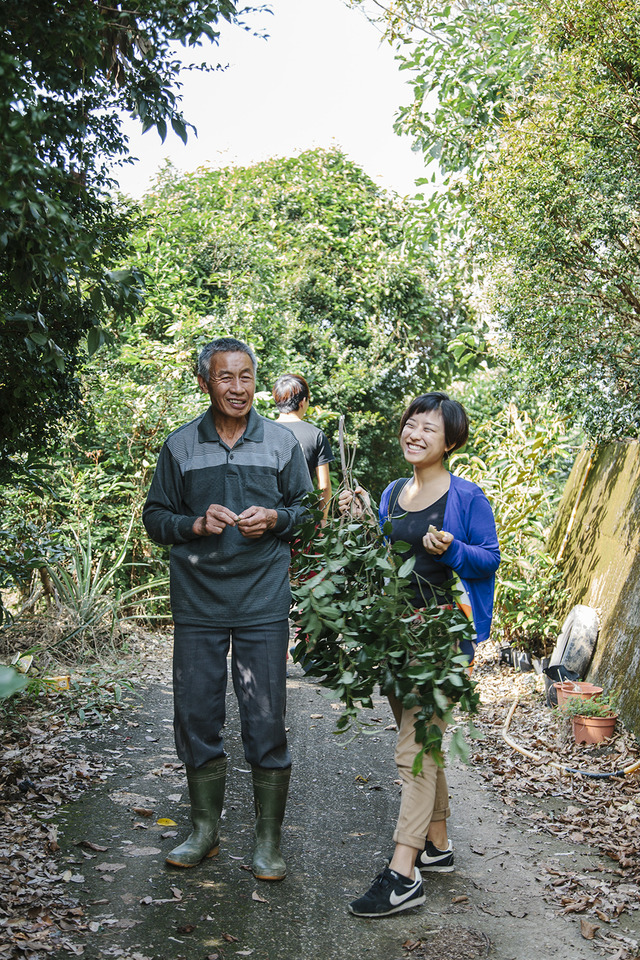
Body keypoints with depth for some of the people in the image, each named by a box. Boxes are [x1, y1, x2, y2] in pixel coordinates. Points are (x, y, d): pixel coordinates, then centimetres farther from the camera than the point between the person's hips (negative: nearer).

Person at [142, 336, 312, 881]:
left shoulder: (281, 443, 5)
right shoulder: (180, 446, 6)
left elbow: (307, 509, 12)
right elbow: (155, 516, 10)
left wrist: (275, 518, -9)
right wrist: (195, 524, -9)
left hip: (264, 603, -1)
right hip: (197, 604, 1)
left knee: (266, 723, -1)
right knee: (196, 718, 7)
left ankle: (269, 841, 13)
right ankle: (204, 831, 25)